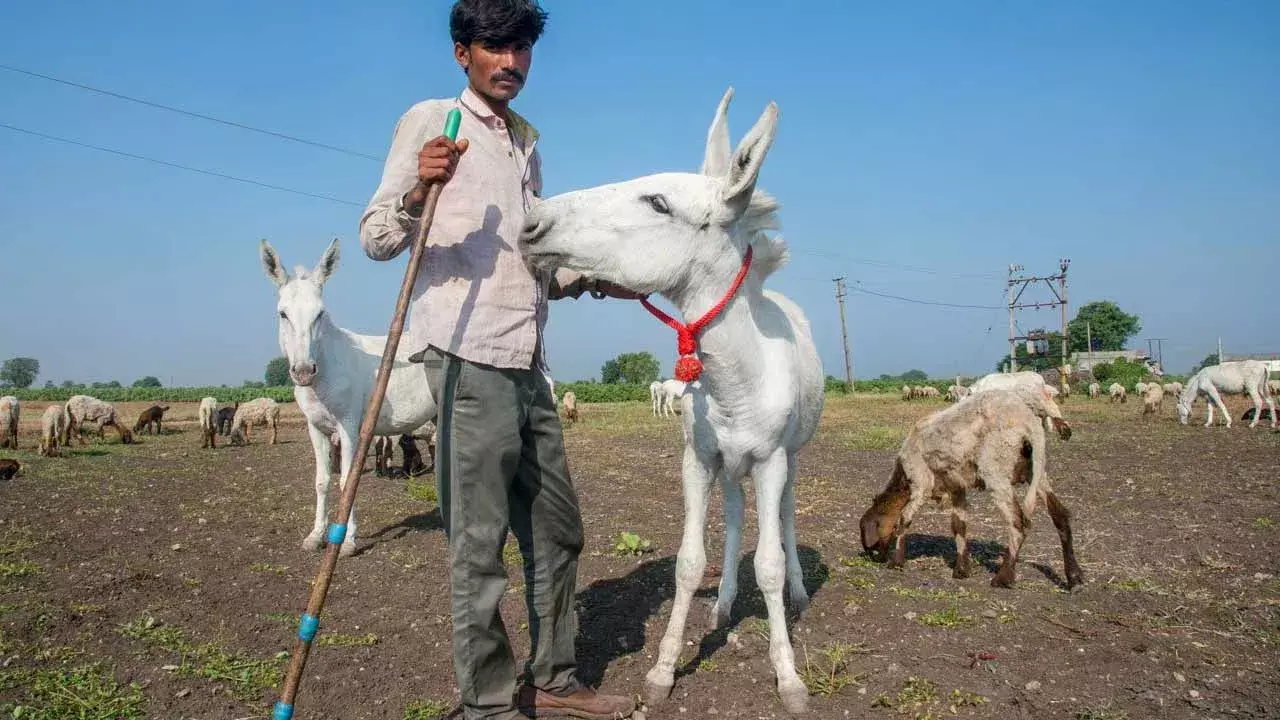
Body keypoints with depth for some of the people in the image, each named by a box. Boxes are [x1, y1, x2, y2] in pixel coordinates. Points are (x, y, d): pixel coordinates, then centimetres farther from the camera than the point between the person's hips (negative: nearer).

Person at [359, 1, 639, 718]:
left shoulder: (529, 144, 22)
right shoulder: (431, 121, 3)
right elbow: (376, 238, -4)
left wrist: (592, 280, 12)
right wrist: (419, 190, -23)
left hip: (529, 361, 8)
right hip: (468, 355, -7)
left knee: (558, 529, 12)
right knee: (480, 543, -4)